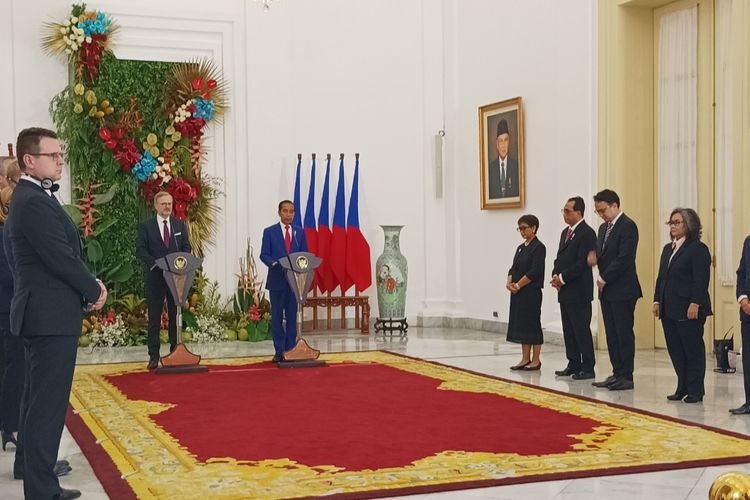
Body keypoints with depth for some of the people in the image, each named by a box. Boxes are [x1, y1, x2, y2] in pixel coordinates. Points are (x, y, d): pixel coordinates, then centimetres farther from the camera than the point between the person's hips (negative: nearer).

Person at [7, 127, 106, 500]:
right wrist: (94, 291, -6)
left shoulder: (33, 198, 14)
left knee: (38, 395, 23)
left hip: (42, 312, 11)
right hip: (51, 315, -11)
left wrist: (88, 286, 3)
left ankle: (29, 462, 39)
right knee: (49, 401, -7)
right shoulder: (35, 202, -18)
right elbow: (61, 258, -20)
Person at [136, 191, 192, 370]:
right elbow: (140, 249, -4)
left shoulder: (180, 225, 11)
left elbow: (187, 247, 7)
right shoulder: (146, 226, 2)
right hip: (155, 276, -2)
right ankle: (154, 355, 3)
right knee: (154, 317, 0)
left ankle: (175, 351, 11)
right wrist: (155, 264, -18)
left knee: (175, 315, 5)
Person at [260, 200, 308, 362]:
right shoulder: (269, 232, 1)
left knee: (292, 316, 5)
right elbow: (264, 255, -2)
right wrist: (275, 263, -21)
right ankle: (279, 351, 7)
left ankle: (291, 350, 10)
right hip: (277, 280, -2)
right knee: (277, 317, 2)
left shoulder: (300, 232, 9)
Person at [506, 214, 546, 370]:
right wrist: (509, 283, -3)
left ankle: (536, 360, 5)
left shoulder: (538, 247, -10)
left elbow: (534, 272, -18)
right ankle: (525, 359, 17)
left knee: (532, 324, -3)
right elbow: (513, 268, 15)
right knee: (520, 324, 10)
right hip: (518, 292, 8)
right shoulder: (521, 248, 15)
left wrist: (517, 285, -15)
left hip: (531, 292, -8)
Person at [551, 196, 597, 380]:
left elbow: (582, 263, -18)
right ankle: (574, 365, 20)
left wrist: (563, 278, -14)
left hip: (579, 291, -9)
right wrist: (556, 276, 1)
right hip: (565, 291, 9)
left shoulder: (587, 233, -12)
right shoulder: (565, 232, 17)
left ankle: (588, 367, 2)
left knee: (582, 330, -4)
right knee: (568, 330, 12)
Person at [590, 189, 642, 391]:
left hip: (623, 290, -9)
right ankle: (617, 374, 17)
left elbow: (624, 259, -19)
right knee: (611, 335, 10)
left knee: (624, 334, -3)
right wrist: (595, 259, -4)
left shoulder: (627, 226, -11)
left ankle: (626, 376, 2)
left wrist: (604, 279, -13)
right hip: (607, 290, 9)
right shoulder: (604, 228, 17)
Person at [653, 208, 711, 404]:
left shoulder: (698, 249, -8)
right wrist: (657, 300, 12)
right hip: (669, 309, 8)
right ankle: (682, 388, 17)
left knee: (692, 349, 0)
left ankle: (696, 391, 8)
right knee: (675, 349, 9)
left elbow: (701, 280, -15)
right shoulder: (668, 249, 17)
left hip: (688, 310, -8)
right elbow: (661, 277, 19)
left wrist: (695, 304, -20)